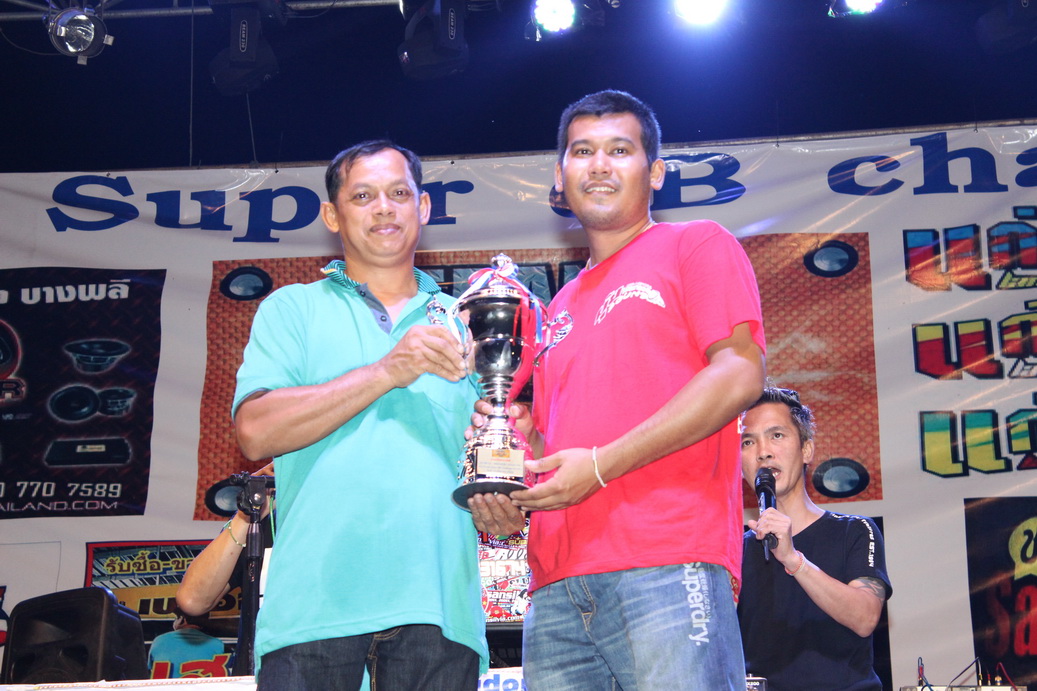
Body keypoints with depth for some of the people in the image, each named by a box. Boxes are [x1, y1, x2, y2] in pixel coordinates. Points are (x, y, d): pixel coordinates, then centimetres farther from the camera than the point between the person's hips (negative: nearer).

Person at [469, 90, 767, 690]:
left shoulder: (697, 246, 10)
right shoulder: (561, 308, 29)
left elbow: (740, 374, -6)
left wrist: (602, 464, -11)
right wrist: (508, 492, 7)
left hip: (667, 568, -6)